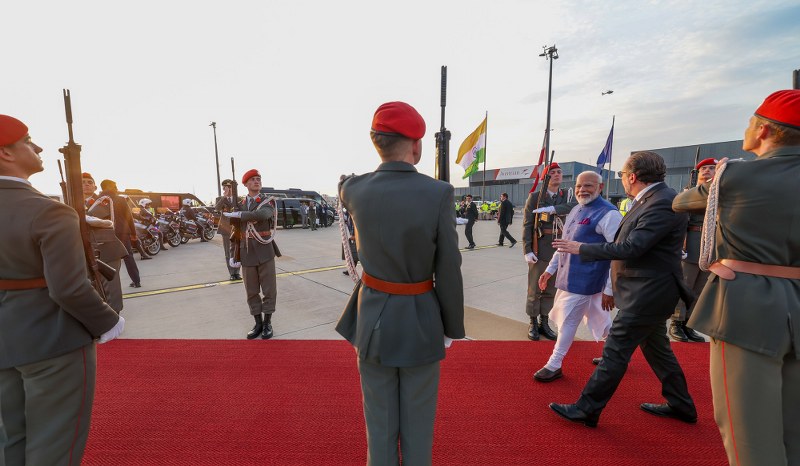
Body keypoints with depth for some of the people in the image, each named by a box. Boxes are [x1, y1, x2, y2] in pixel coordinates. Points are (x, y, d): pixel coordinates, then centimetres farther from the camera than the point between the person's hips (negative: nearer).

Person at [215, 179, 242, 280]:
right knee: (228, 253, 3)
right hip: (226, 228, -1)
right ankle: (232, 273, 10)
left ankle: (236, 272, 13)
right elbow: (217, 208, -18)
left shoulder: (238, 199, 8)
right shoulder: (220, 199, 3)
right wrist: (225, 196, -23)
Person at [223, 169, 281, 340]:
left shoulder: (267, 203, 1)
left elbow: (262, 215, -25)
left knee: (269, 290, 3)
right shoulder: (239, 205, 10)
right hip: (247, 254, 3)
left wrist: (238, 215, -17)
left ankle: (267, 323, 18)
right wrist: (233, 255, 5)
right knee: (252, 292, 9)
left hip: (265, 253, -3)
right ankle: (258, 323, 23)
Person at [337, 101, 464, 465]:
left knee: (379, 423, 21)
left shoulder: (355, 190, -10)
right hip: (421, 322, -2)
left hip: (373, 318, 3)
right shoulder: (439, 193, -18)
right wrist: (453, 327, 1)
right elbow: (449, 271, -13)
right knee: (418, 424, 20)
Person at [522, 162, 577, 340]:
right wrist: (527, 250, -12)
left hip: (558, 250, 4)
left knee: (551, 289, 12)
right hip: (539, 250, -3)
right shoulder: (535, 196, -1)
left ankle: (544, 322, 26)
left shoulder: (567, 196, 9)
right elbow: (527, 224, -5)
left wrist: (552, 209, -27)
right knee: (535, 289, 4)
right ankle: (533, 323, 19)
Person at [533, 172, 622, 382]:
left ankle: (554, 365, 16)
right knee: (599, 319, 21)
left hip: (583, 281, -8)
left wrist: (610, 290, -19)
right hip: (568, 277, 8)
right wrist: (550, 270, 17)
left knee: (568, 320, 1)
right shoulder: (576, 210, 11)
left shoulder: (608, 214, -16)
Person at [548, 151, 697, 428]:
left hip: (646, 294, -10)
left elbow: (631, 248, -27)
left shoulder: (663, 203, -22)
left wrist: (582, 248, -20)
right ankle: (681, 406, 40)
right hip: (649, 291, 10)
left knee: (615, 352, -2)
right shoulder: (652, 200, 9)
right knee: (656, 348, 23)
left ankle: (587, 410, 9)